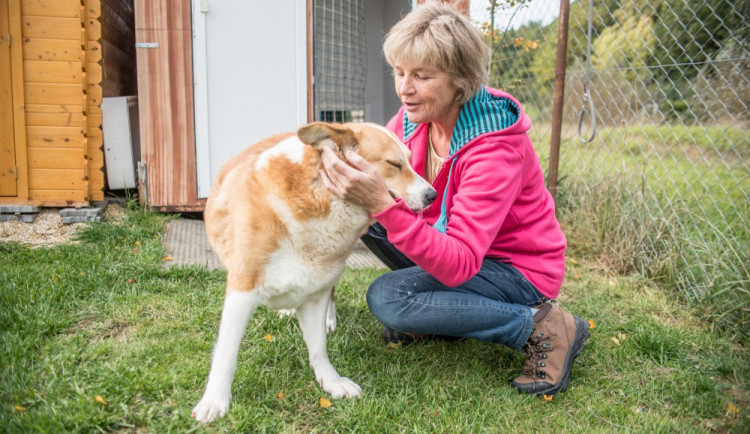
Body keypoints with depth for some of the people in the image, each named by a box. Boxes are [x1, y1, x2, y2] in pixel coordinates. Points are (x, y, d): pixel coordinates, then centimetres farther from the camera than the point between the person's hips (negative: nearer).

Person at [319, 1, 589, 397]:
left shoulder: (495, 148, -31)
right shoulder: (415, 116, -9)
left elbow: (459, 266, -37)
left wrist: (382, 203, -48)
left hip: (517, 269, -7)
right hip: (453, 246, 7)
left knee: (386, 298, -25)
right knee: (363, 212, -7)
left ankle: (542, 327, -13)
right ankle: (435, 312, 6)